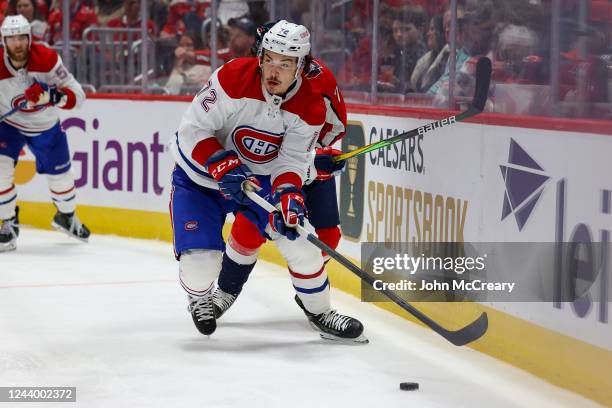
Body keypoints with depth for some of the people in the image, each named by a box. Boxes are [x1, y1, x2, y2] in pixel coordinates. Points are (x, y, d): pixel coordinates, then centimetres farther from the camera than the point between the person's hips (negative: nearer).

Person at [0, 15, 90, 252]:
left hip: (46, 127, 1)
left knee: (60, 175, 13)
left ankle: (66, 217, 45)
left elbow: (77, 95, -28)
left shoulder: (46, 59, -27)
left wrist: (50, 94, -45)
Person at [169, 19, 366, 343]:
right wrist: (223, 167, -36)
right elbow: (193, 130, -24)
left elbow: (291, 161, -15)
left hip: (260, 177, 3)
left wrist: (288, 195, -34)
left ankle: (318, 310, 16)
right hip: (201, 175, -3)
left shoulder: (311, 107, -16)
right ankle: (199, 297, 21)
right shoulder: (233, 78, -28)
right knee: (200, 261, -16)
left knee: (298, 237, -8)